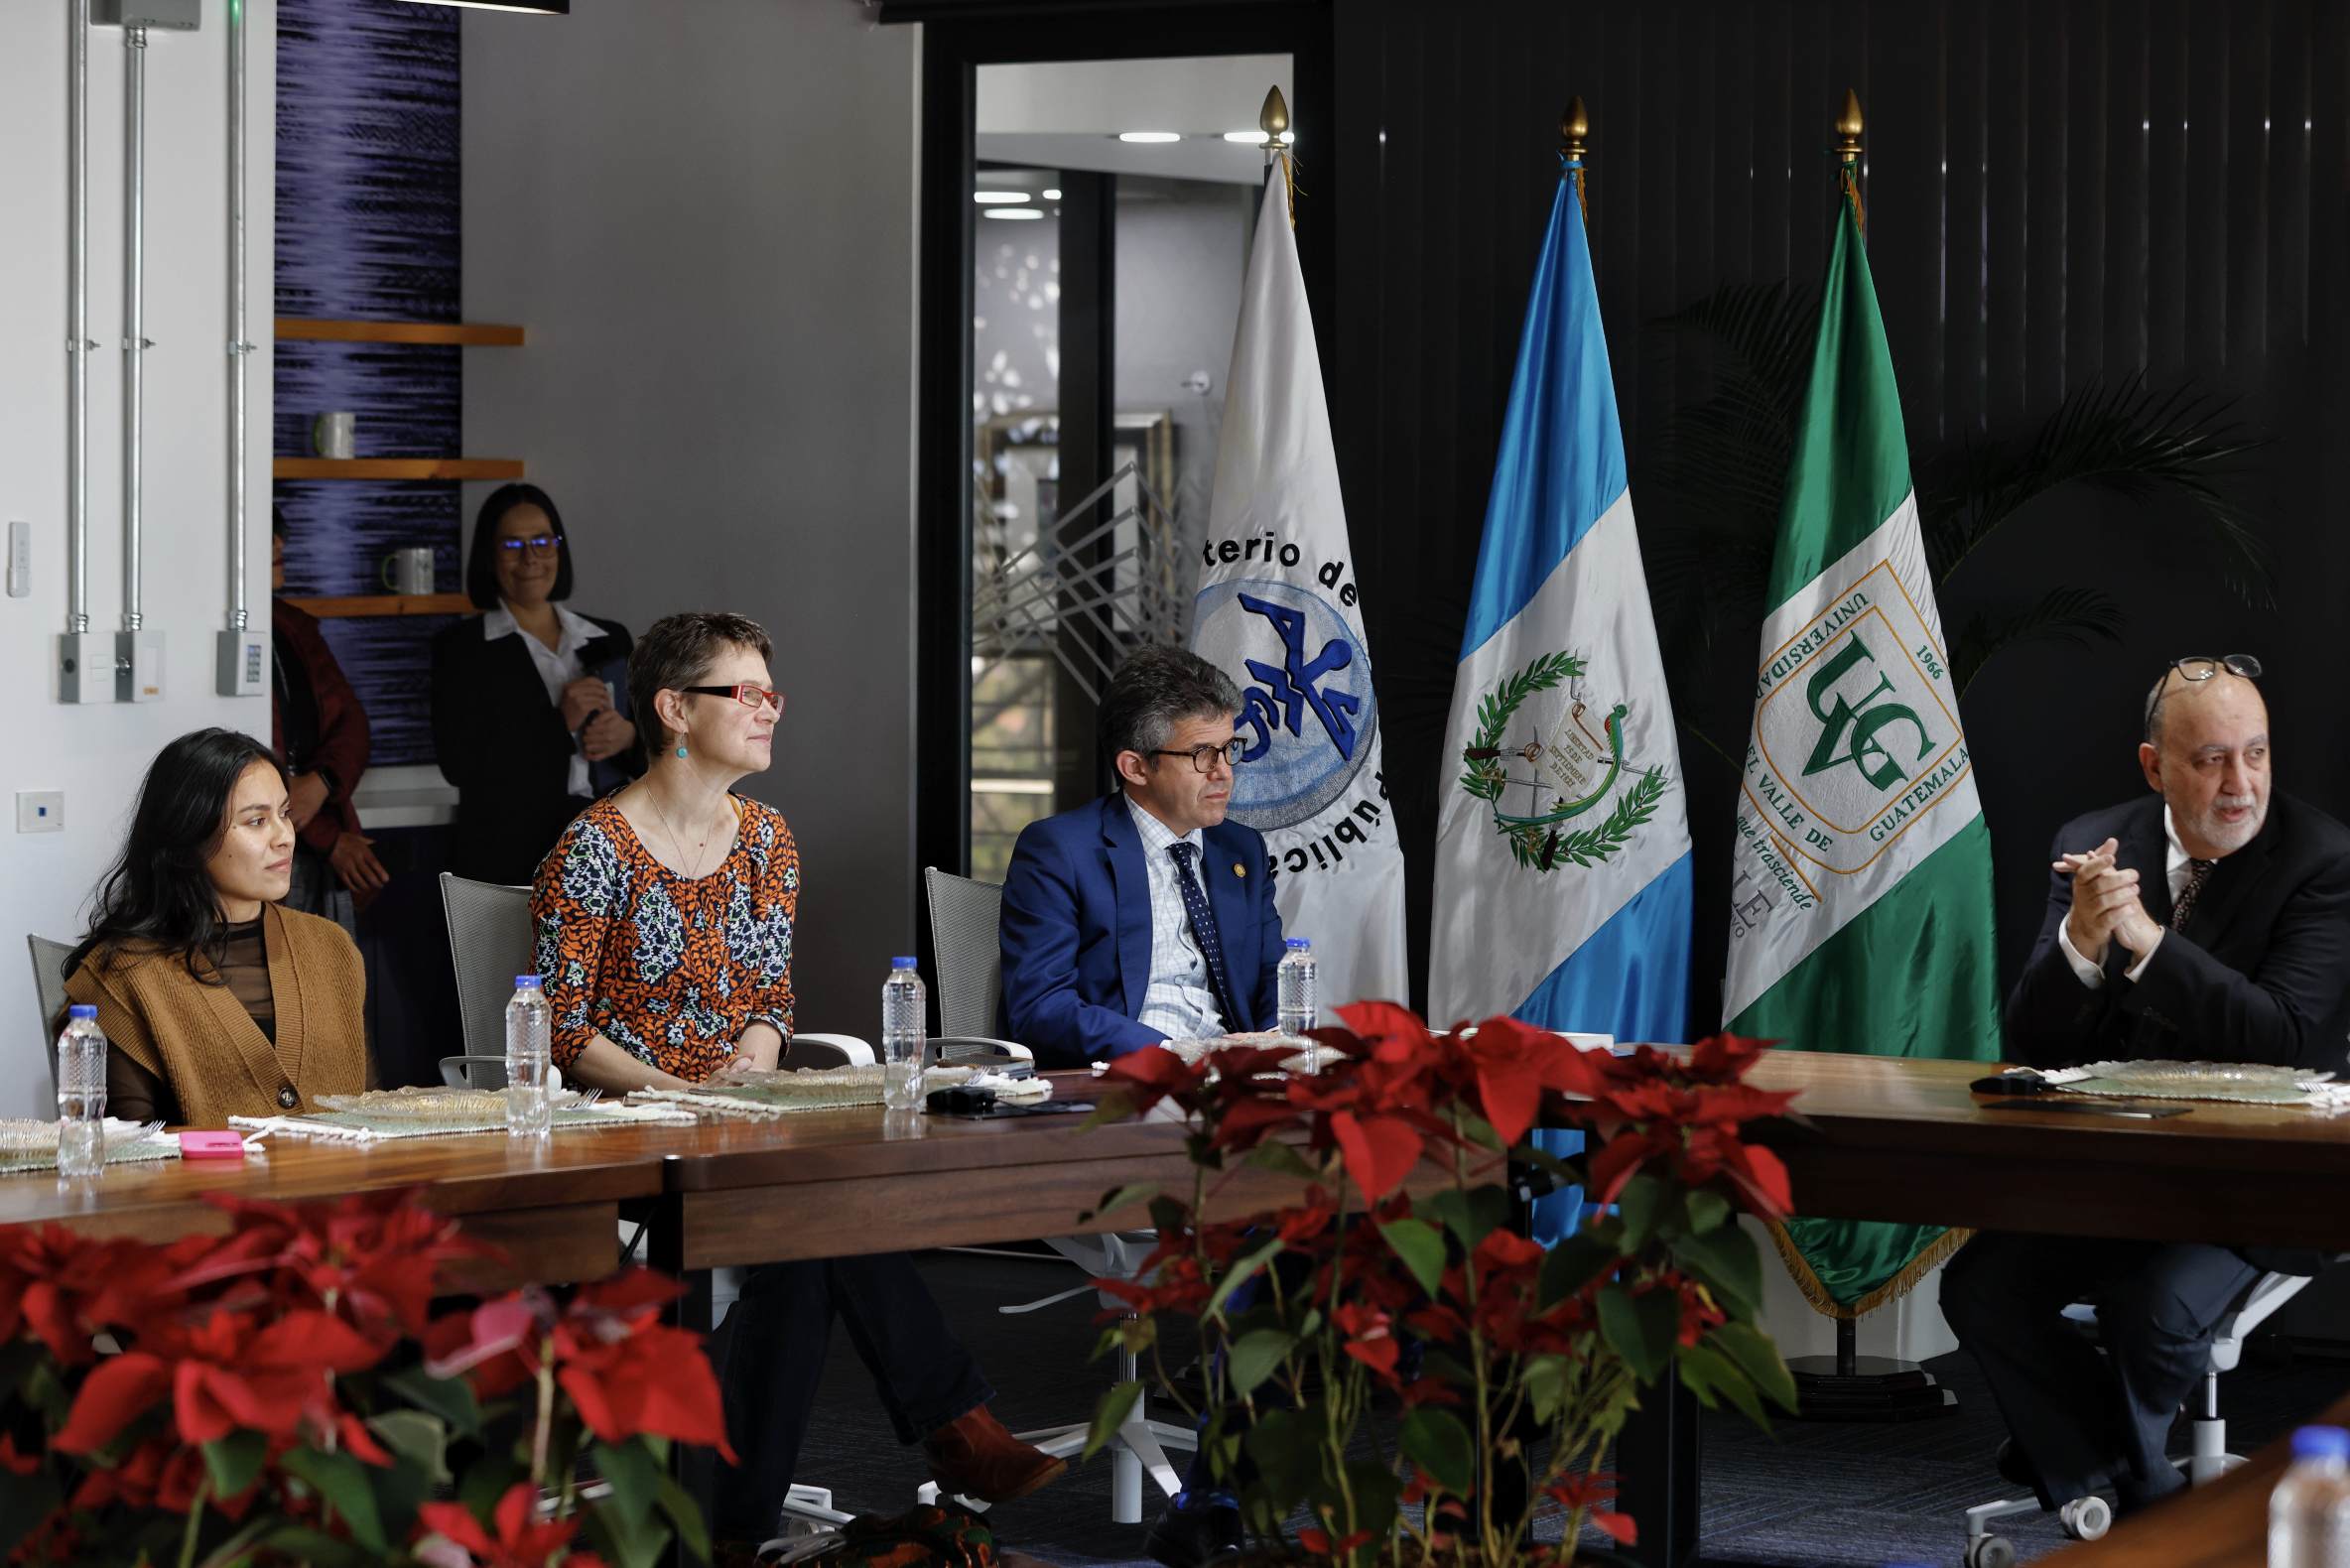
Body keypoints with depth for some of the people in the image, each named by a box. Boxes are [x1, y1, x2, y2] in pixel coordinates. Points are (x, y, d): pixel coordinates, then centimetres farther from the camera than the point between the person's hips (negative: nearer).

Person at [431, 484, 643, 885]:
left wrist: (629, 737, -10)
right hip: (509, 860, -3)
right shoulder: (461, 647, 1)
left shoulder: (610, 639, 12)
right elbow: (458, 762, -10)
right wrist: (558, 726, -15)